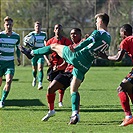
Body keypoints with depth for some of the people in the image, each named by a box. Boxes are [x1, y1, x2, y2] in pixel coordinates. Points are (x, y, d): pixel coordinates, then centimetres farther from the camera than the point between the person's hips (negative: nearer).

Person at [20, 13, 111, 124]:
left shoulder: (98, 33, -9)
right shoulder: (109, 38, 13)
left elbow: (86, 43, -19)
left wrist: (75, 50, -21)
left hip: (77, 58, -7)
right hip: (85, 66, 7)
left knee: (54, 46, 17)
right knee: (74, 90, 13)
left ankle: (31, 53, 29)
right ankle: (75, 114, 0)